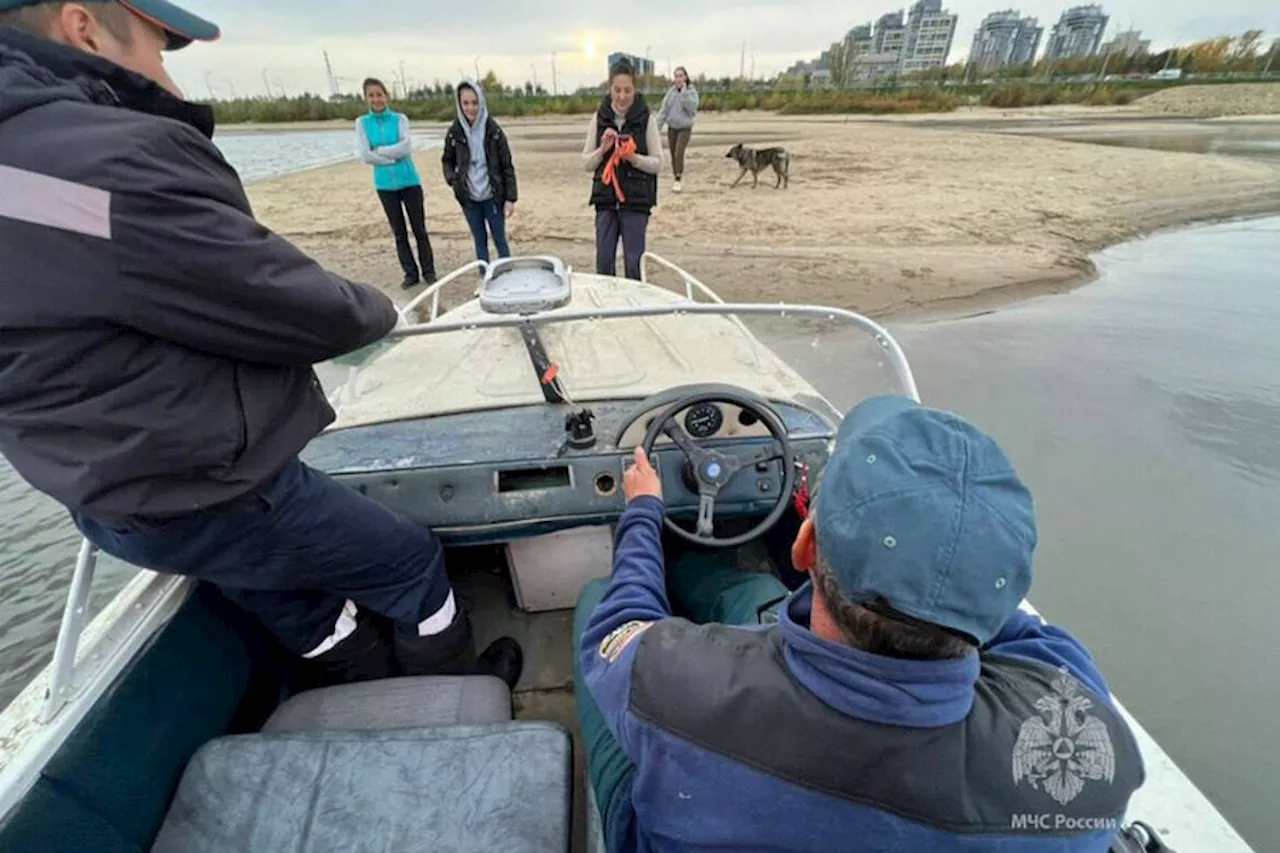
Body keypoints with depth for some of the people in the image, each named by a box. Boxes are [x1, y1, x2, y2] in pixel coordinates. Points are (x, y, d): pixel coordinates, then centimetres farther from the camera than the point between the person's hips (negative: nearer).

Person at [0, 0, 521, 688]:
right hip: (210, 494, -9)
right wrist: (379, 309, -2)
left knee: (306, 613, 25)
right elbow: (316, 317, -22)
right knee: (414, 560, 12)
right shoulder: (113, 162, -28)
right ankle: (454, 690, 37)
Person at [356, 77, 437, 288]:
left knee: (419, 229, 3)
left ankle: (429, 271, 14)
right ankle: (410, 273, 16)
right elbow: (364, 155, -6)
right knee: (399, 232, 7)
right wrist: (392, 157, -11)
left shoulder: (400, 118, 0)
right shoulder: (362, 123, 3)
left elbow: (406, 147, -14)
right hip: (385, 185, 2)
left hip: (409, 181, -2)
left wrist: (378, 150, -11)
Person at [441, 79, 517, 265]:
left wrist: (510, 198, -9)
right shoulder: (454, 132, -1)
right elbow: (447, 160, 12)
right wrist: (451, 178, -9)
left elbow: (507, 166, -4)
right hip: (469, 198, 2)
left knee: (500, 240, 4)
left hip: (493, 196, -2)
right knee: (480, 242, 11)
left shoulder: (493, 130, -6)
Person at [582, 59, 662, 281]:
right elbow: (586, 163, 6)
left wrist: (633, 157, -19)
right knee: (604, 262, 5)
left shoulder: (646, 118, -2)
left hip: (637, 200, -2)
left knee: (634, 263, 1)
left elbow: (658, 163, -2)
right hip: (606, 199, 2)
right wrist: (602, 149, -13)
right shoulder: (599, 118, 4)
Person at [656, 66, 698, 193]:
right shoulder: (671, 91, 2)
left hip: (685, 128, -4)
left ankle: (678, 181, -12)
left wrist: (683, 91, -21)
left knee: (679, 153, -18)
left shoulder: (692, 91, -6)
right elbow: (664, 110, 3)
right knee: (673, 155, 5)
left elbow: (691, 106, -23)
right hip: (672, 128, 4)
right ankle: (677, 180, 16)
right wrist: (657, 127, -1)